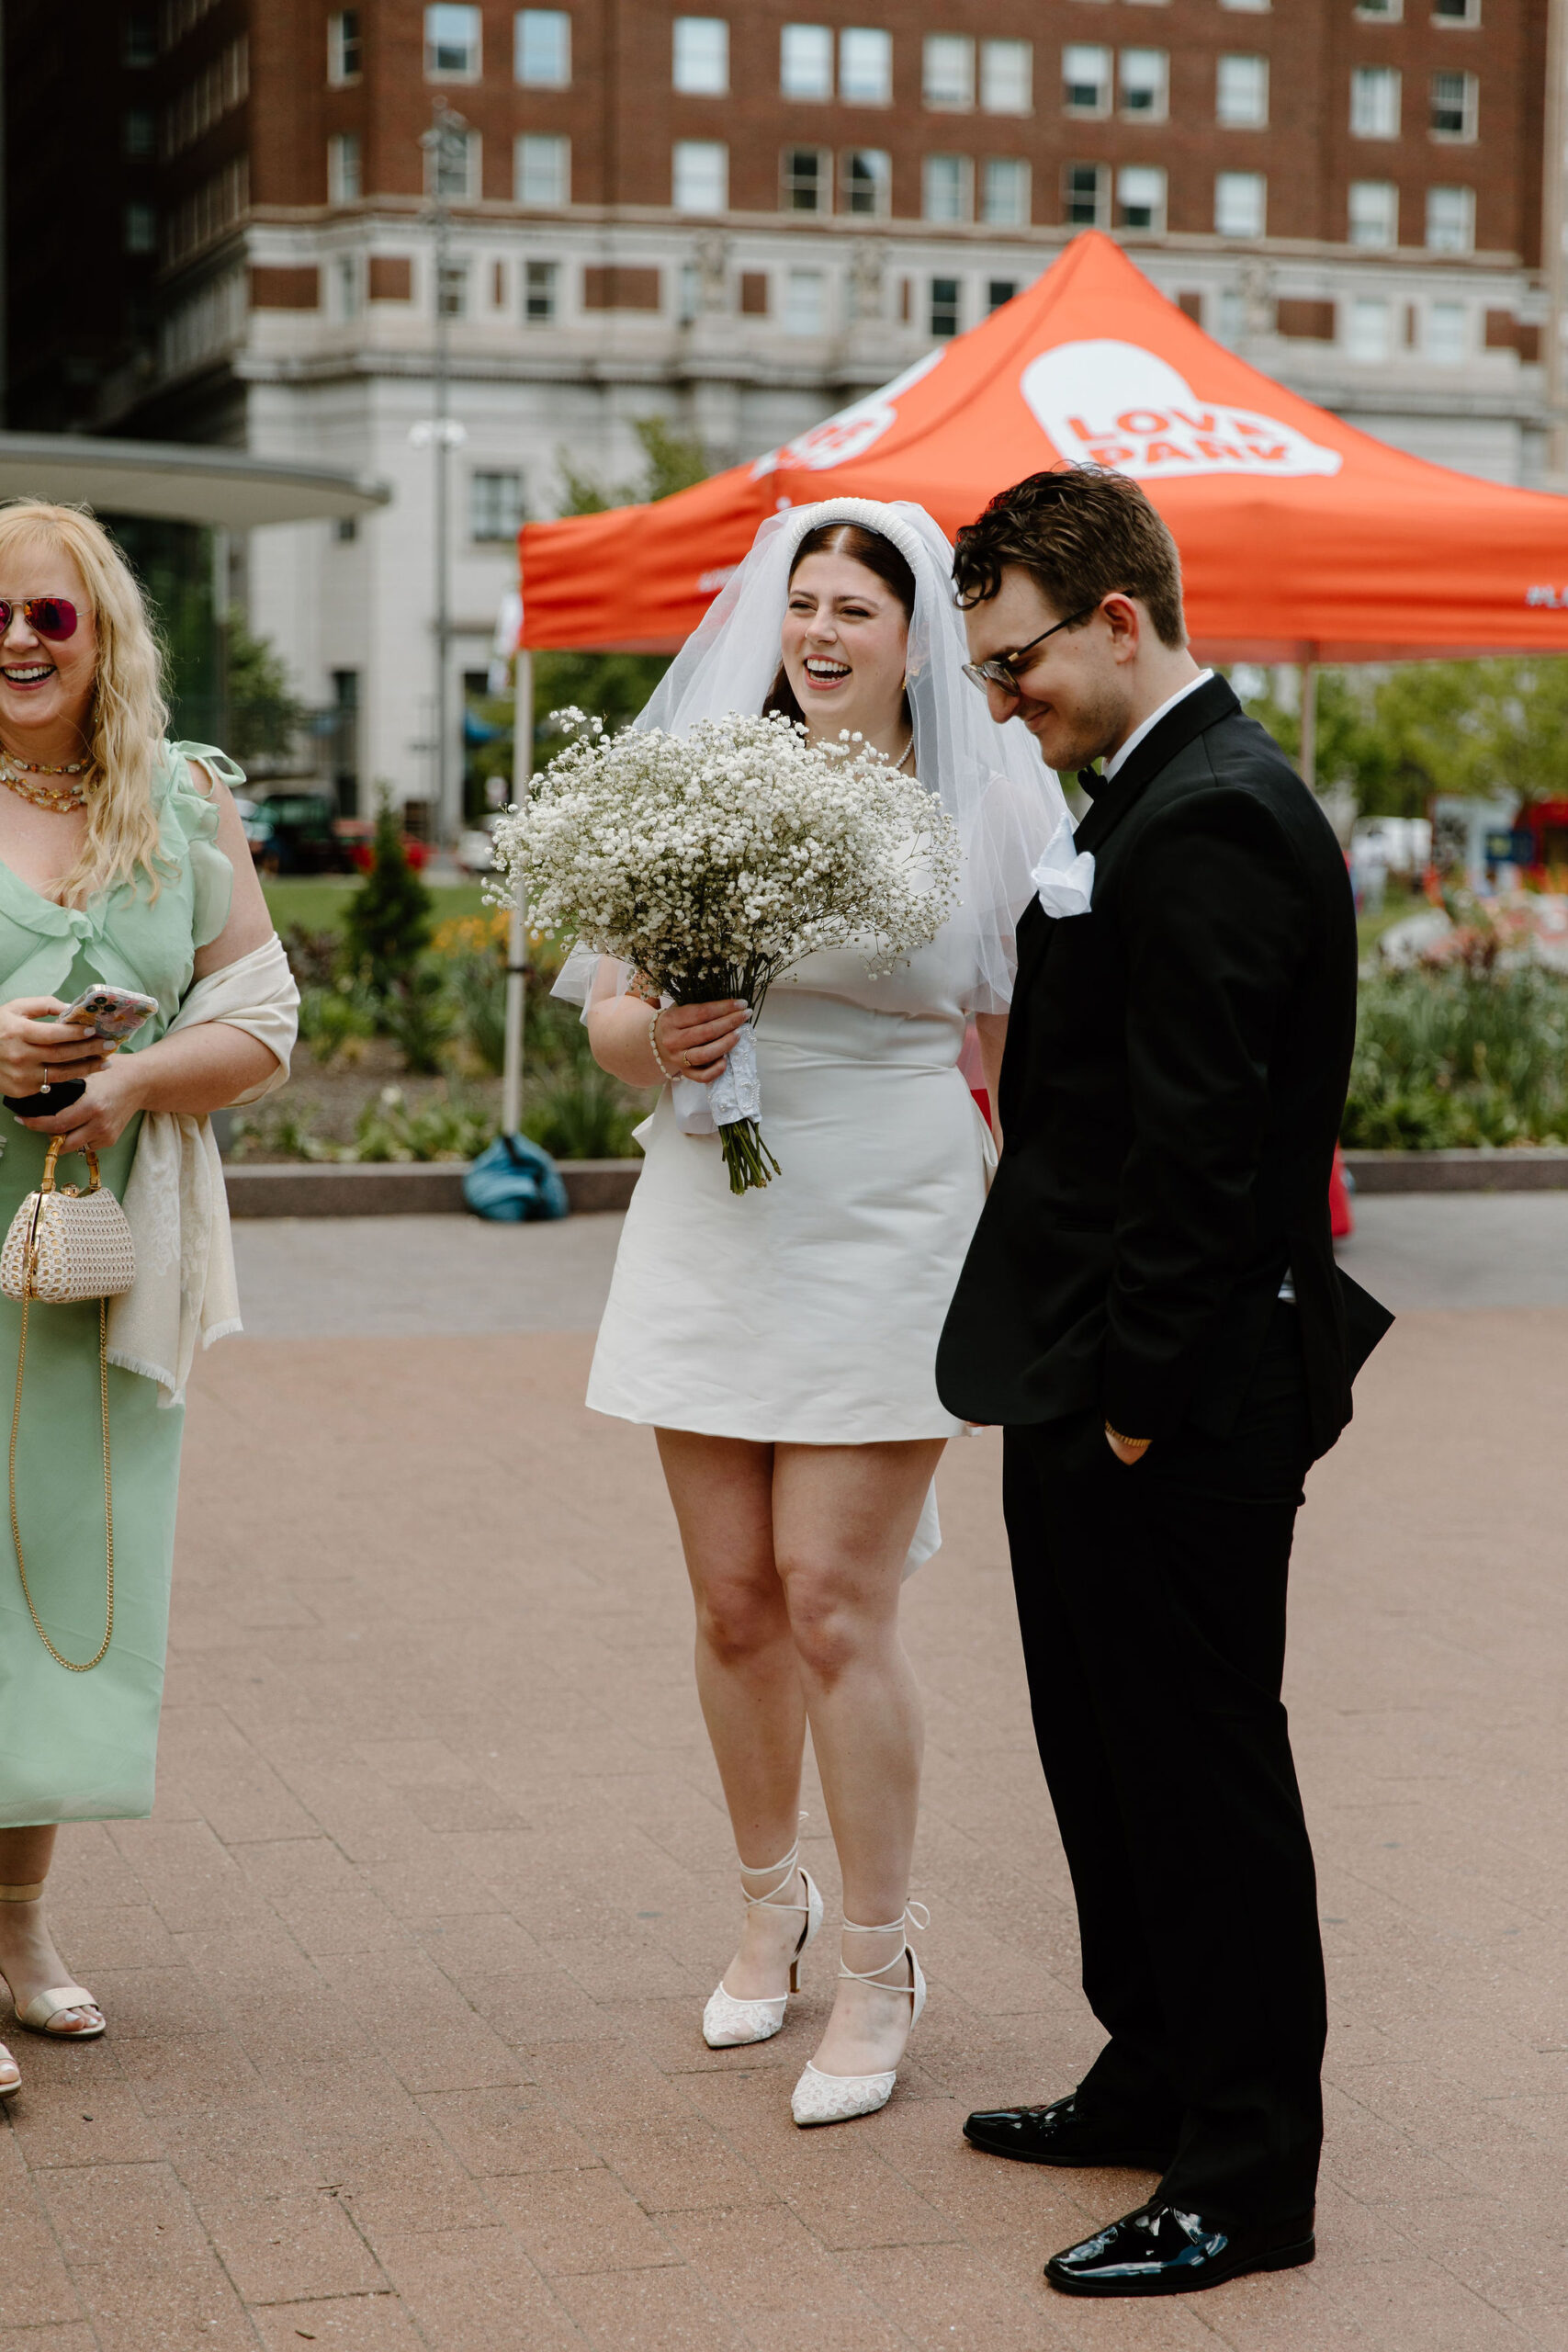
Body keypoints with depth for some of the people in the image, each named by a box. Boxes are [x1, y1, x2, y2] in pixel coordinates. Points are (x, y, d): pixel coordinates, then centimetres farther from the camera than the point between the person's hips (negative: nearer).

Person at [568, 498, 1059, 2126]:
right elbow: (606, 1013, 9)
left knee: (836, 1609, -4)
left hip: (886, 1245, -3)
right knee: (732, 1604, 11)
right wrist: (658, 1035, -13)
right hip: (709, 1242, 4)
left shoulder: (984, 805, -3)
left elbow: (1025, 1061, 0)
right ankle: (770, 1904, 32)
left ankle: (877, 1967, 11)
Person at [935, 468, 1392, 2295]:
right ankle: (1154, 2081, 35)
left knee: (1201, 1771, 0)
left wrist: (1141, 1400, -20)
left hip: (1178, 1409, -10)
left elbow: (1198, 1149, -23)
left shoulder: (1210, 823, -19)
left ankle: (1244, 2178, 12)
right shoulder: (1161, 795, 13)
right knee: (1110, 1751, 20)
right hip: (1108, 1389, 10)